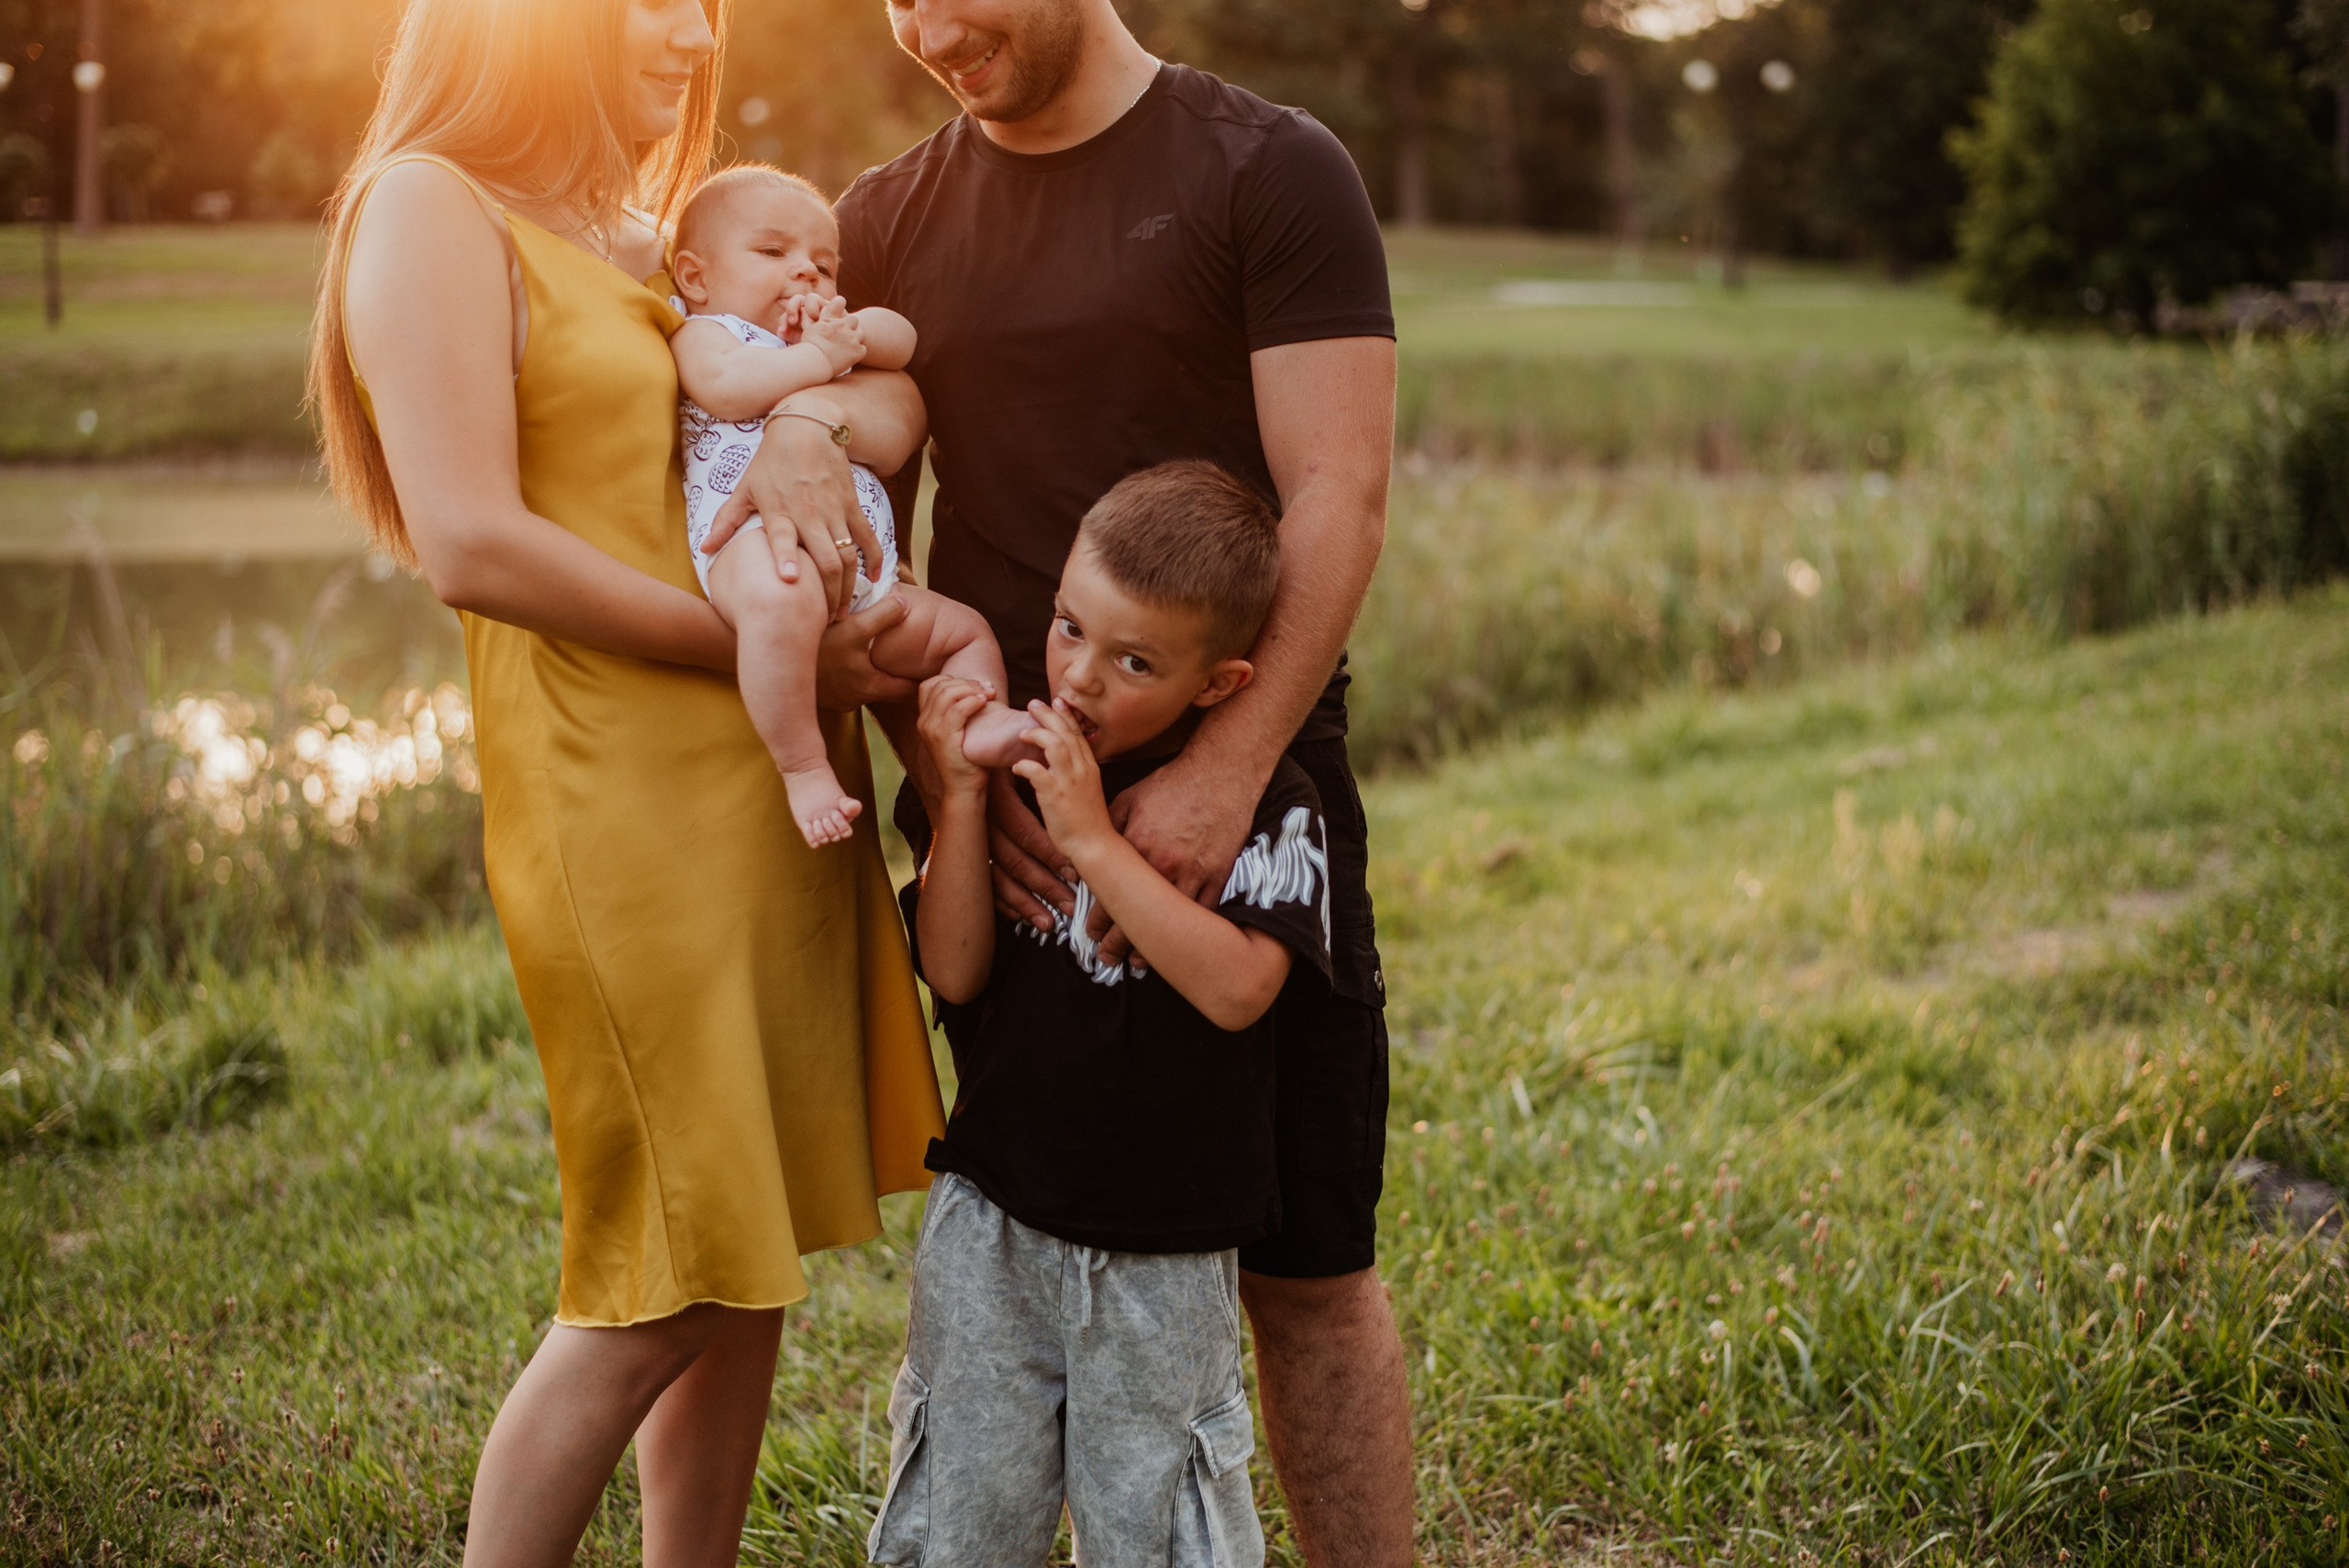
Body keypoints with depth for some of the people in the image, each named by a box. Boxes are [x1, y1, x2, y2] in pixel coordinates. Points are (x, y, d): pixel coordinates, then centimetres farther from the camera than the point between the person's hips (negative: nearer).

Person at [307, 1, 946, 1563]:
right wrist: (761, 649, -15)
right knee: (658, 1293, -2)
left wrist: (818, 417, -10)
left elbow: (899, 397, 13)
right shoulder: (431, 207, -7)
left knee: (754, 1256, 13)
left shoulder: (655, 240, 18)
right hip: (628, 802, -8)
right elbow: (473, 544, -18)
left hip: (785, 789, 8)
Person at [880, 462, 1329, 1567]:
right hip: (993, 1223, 2)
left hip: (1164, 1256, -2)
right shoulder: (1016, 765, -2)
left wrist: (1091, 840, -25)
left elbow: (1236, 987, -24)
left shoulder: (1267, 806, -9)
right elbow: (953, 973, -7)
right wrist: (959, 798, -17)